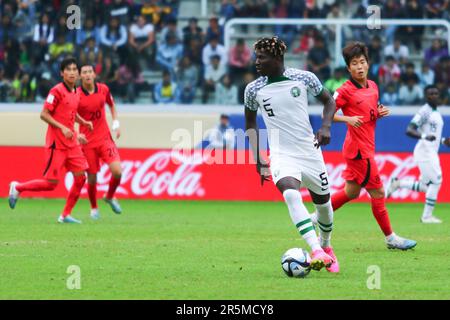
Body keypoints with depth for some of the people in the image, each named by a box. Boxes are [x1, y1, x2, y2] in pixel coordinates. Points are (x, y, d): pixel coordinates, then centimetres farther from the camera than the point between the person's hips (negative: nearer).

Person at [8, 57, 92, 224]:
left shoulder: (76, 92, 11)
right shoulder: (57, 91, -13)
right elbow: (44, 114, -16)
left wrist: (83, 122, 13)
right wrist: (62, 128, -23)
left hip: (71, 143, 8)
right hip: (56, 143, -7)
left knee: (80, 177, -1)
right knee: (51, 183, -8)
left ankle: (66, 215, 8)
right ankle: (17, 188, 15)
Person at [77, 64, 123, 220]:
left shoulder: (103, 89, 0)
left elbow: (112, 105, 20)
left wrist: (116, 123, 8)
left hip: (105, 138, 2)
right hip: (87, 142, -2)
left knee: (117, 171, -14)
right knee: (92, 178, 0)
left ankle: (110, 197, 17)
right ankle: (94, 208, 27)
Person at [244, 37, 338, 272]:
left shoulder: (304, 78, -5)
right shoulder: (253, 89, -3)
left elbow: (328, 101, 11)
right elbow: (250, 124, 13)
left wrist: (325, 127, -7)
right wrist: (258, 159, 7)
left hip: (309, 152, 1)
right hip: (281, 154, -1)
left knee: (323, 202, 13)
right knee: (291, 194, -30)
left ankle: (326, 246, 44)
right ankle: (316, 251, -38)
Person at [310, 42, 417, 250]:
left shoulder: (373, 87, 10)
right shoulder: (345, 91, -13)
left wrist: (380, 113, 1)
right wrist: (347, 119, -27)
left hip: (366, 146, 8)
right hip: (359, 149, -8)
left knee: (351, 192, 16)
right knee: (378, 192, -3)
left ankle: (317, 218, 28)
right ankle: (390, 238, 6)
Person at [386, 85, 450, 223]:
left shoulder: (437, 113, 18)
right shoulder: (424, 111, -10)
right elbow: (409, 130, -20)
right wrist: (424, 136, -34)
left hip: (432, 153, 9)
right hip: (424, 151, -9)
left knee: (425, 187, 10)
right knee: (436, 181, -10)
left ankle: (397, 183, 22)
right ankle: (427, 216, -3)